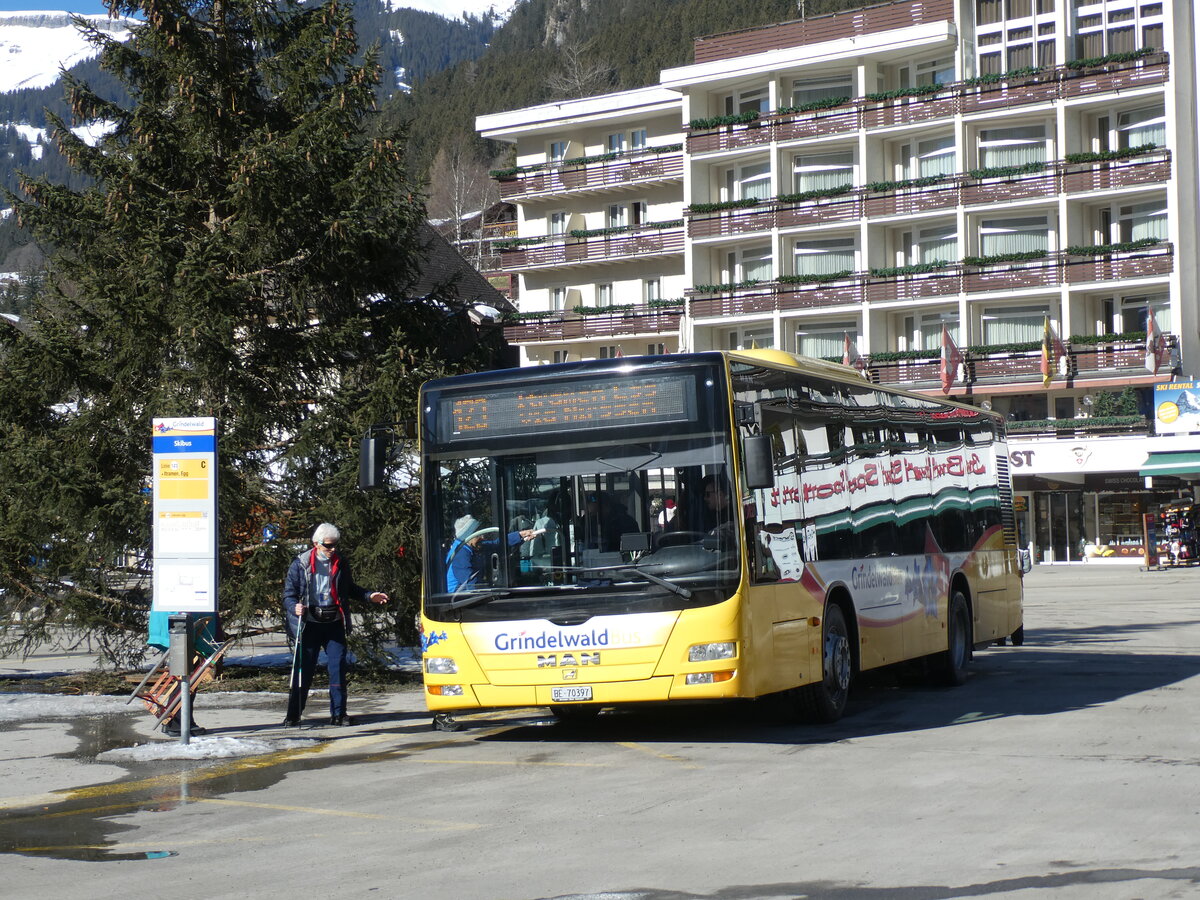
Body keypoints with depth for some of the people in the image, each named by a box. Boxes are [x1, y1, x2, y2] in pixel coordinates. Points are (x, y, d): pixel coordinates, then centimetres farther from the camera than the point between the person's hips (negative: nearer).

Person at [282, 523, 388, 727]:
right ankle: (293, 715, 6)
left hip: (334, 623, 3)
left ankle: (338, 713, 6)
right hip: (310, 624, -3)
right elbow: (288, 594, -2)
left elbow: (350, 589, 22)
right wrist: (295, 607, -23)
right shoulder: (300, 564, -2)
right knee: (304, 668, -1)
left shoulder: (341, 563, 9)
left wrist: (369, 596, 7)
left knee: (338, 667, -2)